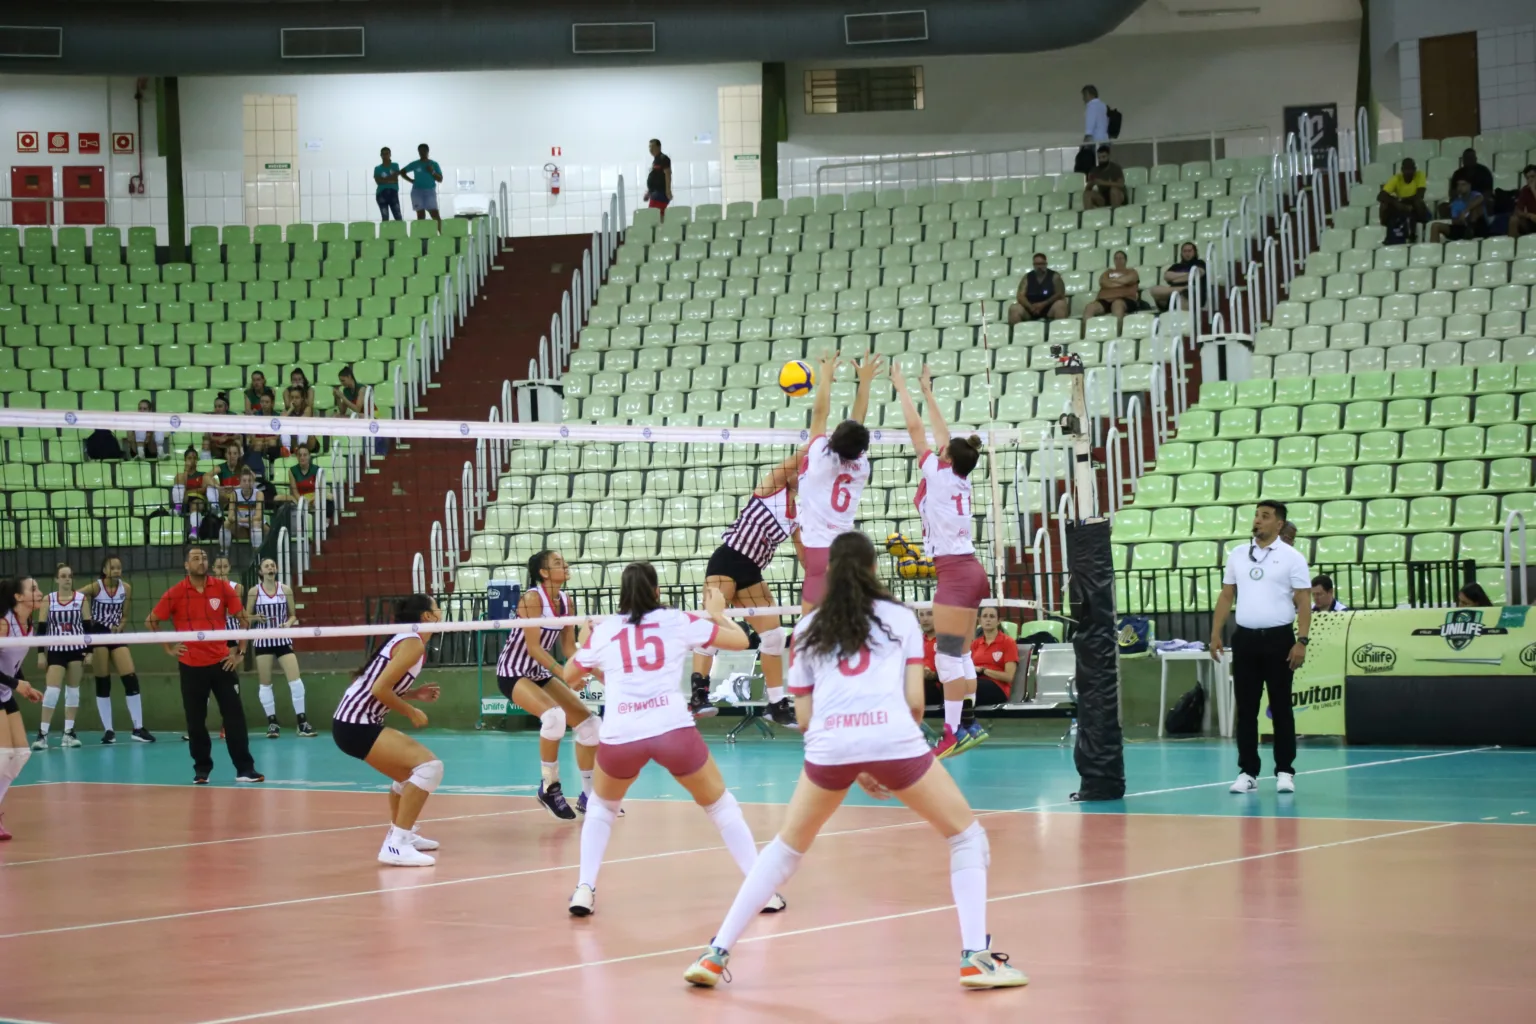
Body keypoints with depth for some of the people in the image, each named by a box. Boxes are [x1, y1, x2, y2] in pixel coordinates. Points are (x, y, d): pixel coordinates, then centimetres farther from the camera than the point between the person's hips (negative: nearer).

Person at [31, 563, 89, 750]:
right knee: (51, 691, -10)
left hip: (77, 650, 1)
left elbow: (88, 627, 2)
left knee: (73, 691, 6)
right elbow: (41, 628, 1)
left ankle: (68, 733, 12)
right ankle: (42, 734, -6)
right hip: (56, 650, -1)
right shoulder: (48, 600, 0)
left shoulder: (82, 599, 1)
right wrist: (40, 654, -4)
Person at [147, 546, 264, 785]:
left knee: (234, 715, -3)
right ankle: (202, 769, 16)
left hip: (222, 662, 0)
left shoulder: (223, 588, -1)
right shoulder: (175, 594, -3)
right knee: (196, 720, 4)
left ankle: (244, 768, 0)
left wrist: (239, 651, 2)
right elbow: (151, 622, 5)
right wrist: (169, 649, 1)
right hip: (191, 666, 0)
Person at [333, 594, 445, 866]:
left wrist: (415, 694, 12)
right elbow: (380, 689, -20)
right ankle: (396, 846, -23)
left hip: (355, 722, 11)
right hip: (356, 725, -11)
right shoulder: (412, 643, -12)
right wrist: (411, 712, -8)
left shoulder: (404, 640, 17)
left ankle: (400, 833, 46)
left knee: (409, 770, 29)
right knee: (429, 766, -20)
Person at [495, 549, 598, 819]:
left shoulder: (566, 602, 2)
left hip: (540, 674, 8)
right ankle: (549, 787, -16)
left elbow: (569, 647, 5)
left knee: (588, 723, 2)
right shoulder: (532, 598, -20)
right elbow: (533, 648, -24)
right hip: (513, 673, -8)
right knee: (554, 715, -32)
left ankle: (589, 797, 14)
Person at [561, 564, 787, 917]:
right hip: (673, 729, -1)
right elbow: (740, 640, 20)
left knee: (601, 806, 29)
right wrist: (717, 612, 39)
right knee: (720, 805, 19)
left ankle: (585, 889, 15)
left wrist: (586, 643, 48)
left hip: (620, 736, 1)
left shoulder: (603, 630, 15)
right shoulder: (678, 621, 12)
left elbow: (569, 677, 30)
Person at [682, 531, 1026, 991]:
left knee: (786, 847, 23)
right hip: (893, 738, -2)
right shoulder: (900, 618, 17)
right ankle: (976, 956, 2)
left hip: (829, 746, 2)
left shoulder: (809, 628, 22)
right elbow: (914, 701, 8)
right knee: (967, 836, 15)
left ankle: (716, 954, 18)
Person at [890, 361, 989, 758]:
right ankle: (968, 724, 12)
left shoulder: (938, 474, -7)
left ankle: (953, 733, -11)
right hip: (970, 569, 9)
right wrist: (927, 392, 31)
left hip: (955, 572, -9)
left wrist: (901, 387, 7)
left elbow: (916, 428, -2)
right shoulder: (961, 479, 11)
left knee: (948, 656, -9)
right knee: (960, 656, 11)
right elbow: (942, 432, 23)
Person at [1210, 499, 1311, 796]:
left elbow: (1303, 602, -5)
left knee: (1281, 707, 1)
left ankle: (1285, 772, 7)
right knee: (1246, 708, 4)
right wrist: (1216, 634, 6)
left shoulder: (1291, 557, -2)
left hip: (1278, 639, -3)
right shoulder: (1237, 555, 10)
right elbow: (1226, 596, 14)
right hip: (1245, 639, 4)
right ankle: (1248, 772, 8)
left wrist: (1302, 641, -14)